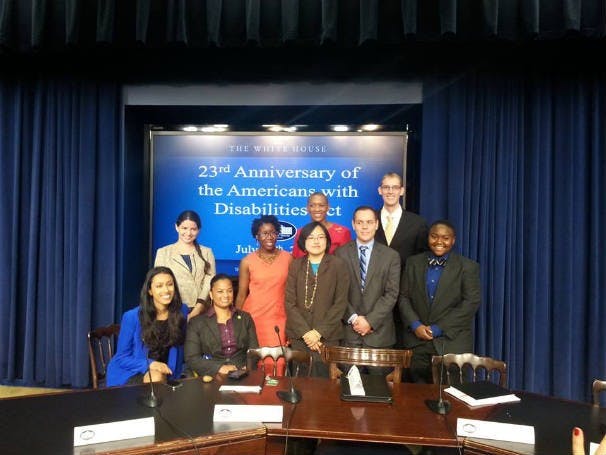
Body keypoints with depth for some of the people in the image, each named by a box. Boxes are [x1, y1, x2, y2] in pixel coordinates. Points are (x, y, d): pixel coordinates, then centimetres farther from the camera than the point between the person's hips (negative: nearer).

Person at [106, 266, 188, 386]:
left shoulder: (182, 311, -6)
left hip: (167, 374, 3)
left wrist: (169, 371, -6)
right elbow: (122, 358, -7)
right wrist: (149, 364, -23)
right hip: (130, 374, -3)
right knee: (156, 378, -31)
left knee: (159, 378, -28)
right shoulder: (132, 317, -13)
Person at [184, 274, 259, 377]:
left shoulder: (245, 318, 15)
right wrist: (219, 368, -14)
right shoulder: (196, 322, 7)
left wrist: (248, 367, -9)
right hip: (213, 377, -1)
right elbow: (191, 358, 0)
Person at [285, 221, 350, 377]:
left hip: (328, 337, -1)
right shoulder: (296, 266, 6)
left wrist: (319, 332, -9)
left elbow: (340, 303, -3)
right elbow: (289, 303, 1)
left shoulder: (337, 265, 1)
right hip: (299, 337, 2)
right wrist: (306, 332, -9)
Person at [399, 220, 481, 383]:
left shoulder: (468, 267, 1)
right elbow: (404, 297, 9)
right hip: (417, 341, 3)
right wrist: (416, 325, -7)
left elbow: (470, 303, -6)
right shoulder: (413, 263, 10)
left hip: (452, 342, -2)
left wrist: (438, 328, -11)